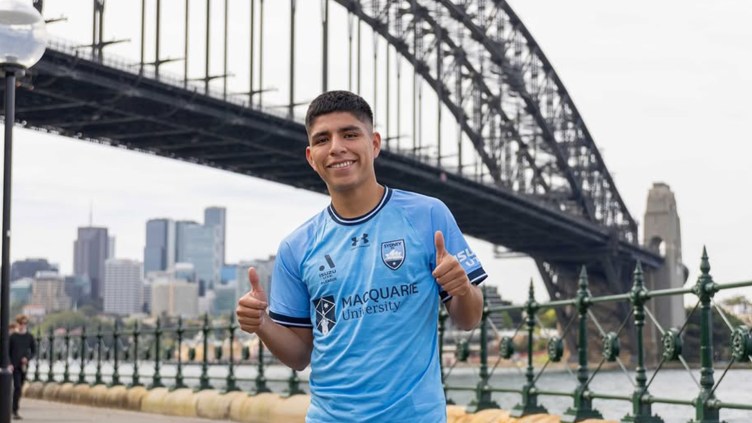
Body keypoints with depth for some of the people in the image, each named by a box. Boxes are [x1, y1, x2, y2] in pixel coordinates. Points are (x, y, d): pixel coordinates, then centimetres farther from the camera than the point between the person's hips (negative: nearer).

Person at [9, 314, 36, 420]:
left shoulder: (29, 337, 5)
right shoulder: (12, 336, -1)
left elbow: (34, 351, 10)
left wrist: (28, 358, -8)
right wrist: (9, 363, -11)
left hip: (24, 366, 3)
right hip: (15, 366, -3)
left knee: (20, 388, 10)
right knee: (17, 387, -13)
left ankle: (16, 409, 21)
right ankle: (15, 411, -13)